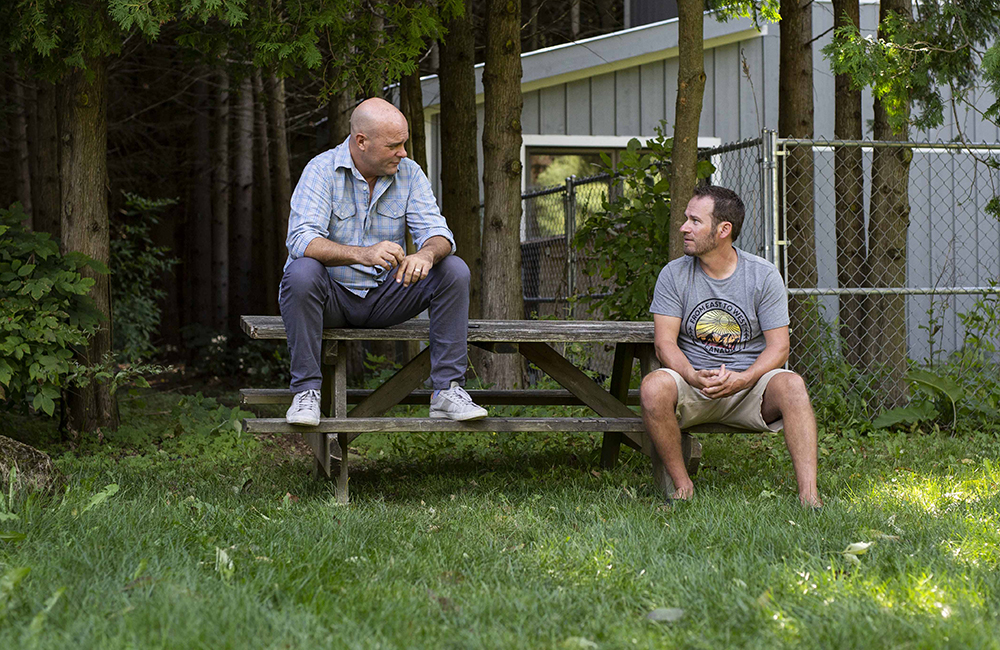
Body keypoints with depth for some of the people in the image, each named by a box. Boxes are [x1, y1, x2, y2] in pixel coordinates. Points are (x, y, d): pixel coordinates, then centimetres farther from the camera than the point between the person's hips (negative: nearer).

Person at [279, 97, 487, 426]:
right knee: (302, 272, -35)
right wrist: (362, 254, -45)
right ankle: (306, 391, -25)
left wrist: (426, 254, -37)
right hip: (331, 295, -4)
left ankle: (447, 390, -15)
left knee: (454, 270, -16)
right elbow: (301, 240, -28)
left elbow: (437, 233, -10)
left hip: (384, 297, 4)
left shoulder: (409, 173, -2)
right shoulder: (321, 170, -15)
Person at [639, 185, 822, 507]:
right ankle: (682, 486, -17)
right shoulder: (674, 275, 2)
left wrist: (742, 379, -24)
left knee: (792, 385, -31)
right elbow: (665, 343, -4)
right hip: (692, 386, 0)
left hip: (749, 387, 0)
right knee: (654, 386, -32)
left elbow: (778, 347, -5)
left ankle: (809, 494, -35)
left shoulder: (764, 275, -1)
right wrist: (694, 377, -25)